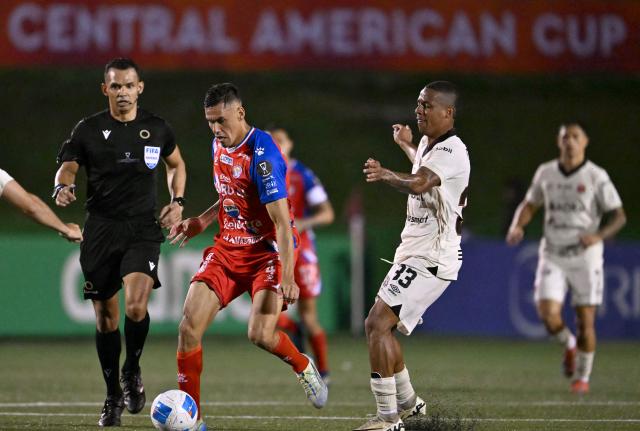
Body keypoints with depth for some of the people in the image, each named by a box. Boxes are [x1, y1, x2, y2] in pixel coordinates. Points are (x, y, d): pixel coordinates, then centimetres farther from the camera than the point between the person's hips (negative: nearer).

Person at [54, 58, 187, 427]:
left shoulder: (157, 129, 6)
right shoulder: (89, 130, 2)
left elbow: (176, 164, 22)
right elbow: (67, 167, 0)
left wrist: (177, 202, 7)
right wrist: (63, 187, -23)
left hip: (143, 229, -1)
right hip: (101, 228, 1)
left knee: (136, 306, -22)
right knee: (105, 315, 4)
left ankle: (132, 371, 6)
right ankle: (113, 396, 20)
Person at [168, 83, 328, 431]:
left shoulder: (262, 154, -21)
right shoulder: (219, 146, 5)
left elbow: (282, 222, -23)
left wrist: (288, 278, -28)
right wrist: (201, 222, 11)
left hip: (266, 252, -7)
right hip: (227, 250, 7)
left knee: (260, 334, -21)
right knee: (189, 326, -10)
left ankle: (304, 367, 14)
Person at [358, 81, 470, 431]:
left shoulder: (451, 151, -18)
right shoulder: (428, 144, 14)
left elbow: (418, 184, -37)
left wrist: (386, 175, -23)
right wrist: (407, 145, 52)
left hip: (430, 260, -11)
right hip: (413, 254, 11)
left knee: (379, 324, -18)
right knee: (376, 326, 15)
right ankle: (407, 402, 29)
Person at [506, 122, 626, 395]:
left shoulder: (596, 176, -6)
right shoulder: (545, 173, 5)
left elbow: (619, 216, -5)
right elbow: (529, 205, 17)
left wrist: (598, 236, -24)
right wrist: (517, 226, -4)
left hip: (585, 257, -2)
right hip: (552, 256, 2)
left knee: (585, 321, -1)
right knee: (548, 315, -12)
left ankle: (582, 377, 18)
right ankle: (569, 345, 21)